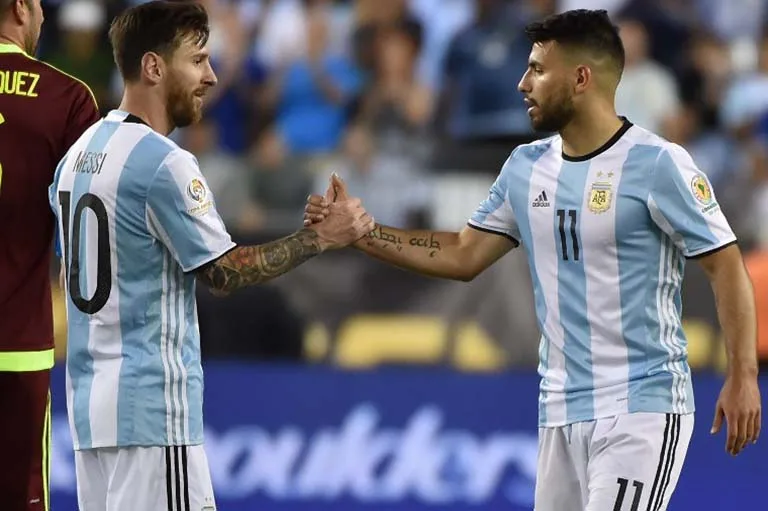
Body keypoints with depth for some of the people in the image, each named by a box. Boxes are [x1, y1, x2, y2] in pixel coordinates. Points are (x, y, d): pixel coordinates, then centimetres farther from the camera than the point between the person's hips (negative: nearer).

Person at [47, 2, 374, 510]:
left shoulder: (80, 153, 11)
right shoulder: (164, 164, -15)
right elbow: (226, 271, -11)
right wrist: (321, 236, -4)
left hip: (90, 404, 9)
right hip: (150, 409, -9)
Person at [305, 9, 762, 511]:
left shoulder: (657, 164, -10)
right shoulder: (526, 167, 10)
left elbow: (726, 264, -10)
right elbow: (462, 256, 16)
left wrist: (743, 375, -18)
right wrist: (359, 232, 8)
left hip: (640, 407, -7)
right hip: (561, 411, 7)